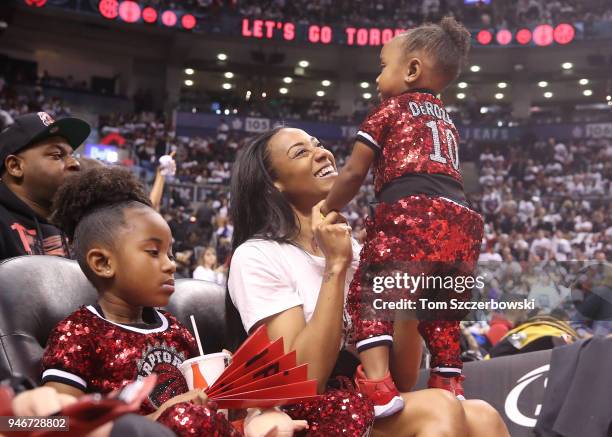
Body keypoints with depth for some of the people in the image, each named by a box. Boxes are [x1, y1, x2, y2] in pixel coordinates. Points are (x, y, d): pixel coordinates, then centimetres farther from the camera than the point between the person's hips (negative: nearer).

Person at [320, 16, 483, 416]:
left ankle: (377, 385, -21)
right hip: (461, 222, 7)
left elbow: (354, 174, 10)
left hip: (414, 213, -7)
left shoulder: (391, 109, 11)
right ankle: (451, 391, 19)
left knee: (370, 292, -5)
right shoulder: (445, 120, 31)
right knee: (441, 310, 19)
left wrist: (325, 212, 24)